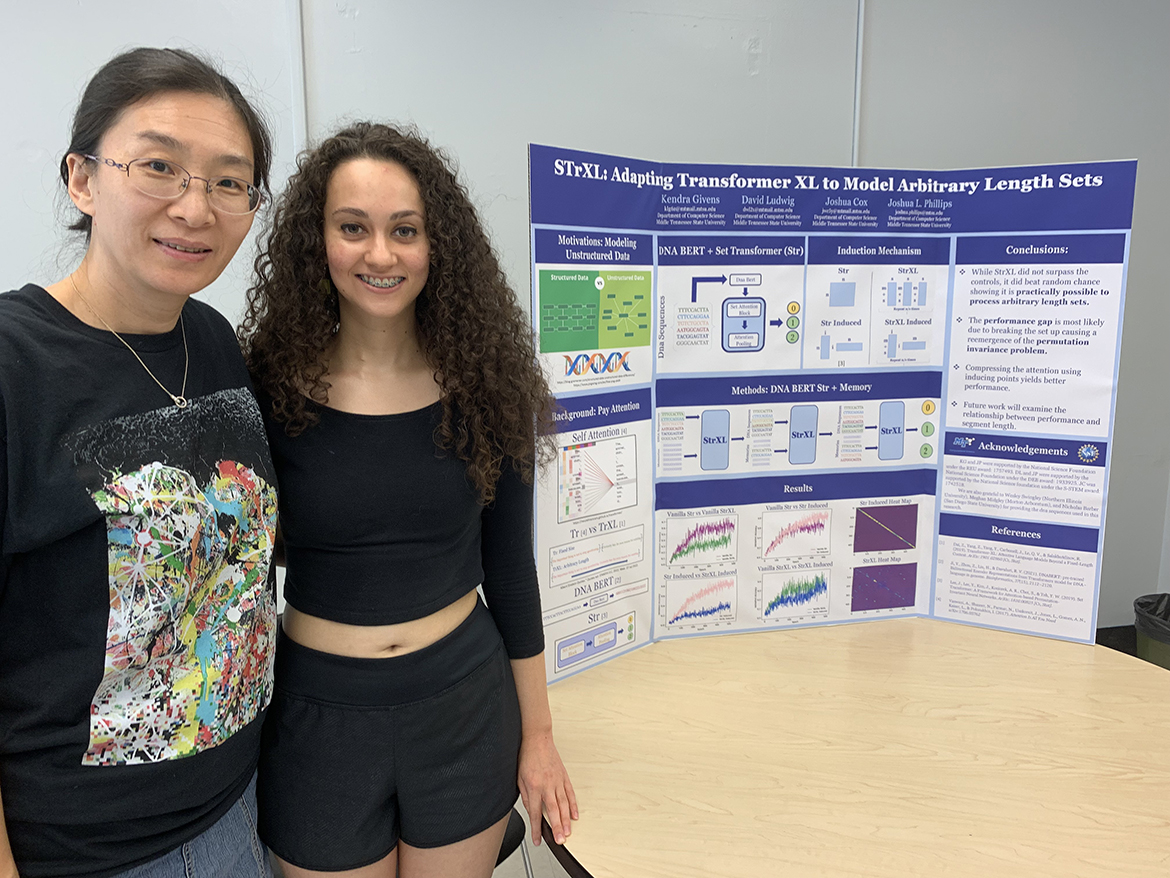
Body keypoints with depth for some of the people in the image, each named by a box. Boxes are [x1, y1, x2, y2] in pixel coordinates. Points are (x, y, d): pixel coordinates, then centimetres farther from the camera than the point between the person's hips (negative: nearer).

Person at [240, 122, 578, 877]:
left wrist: (538, 733, 4)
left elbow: (511, 568, 0)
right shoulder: (266, 388, -10)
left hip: (467, 707, 1)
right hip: (319, 715, 0)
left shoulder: (483, 385, -7)